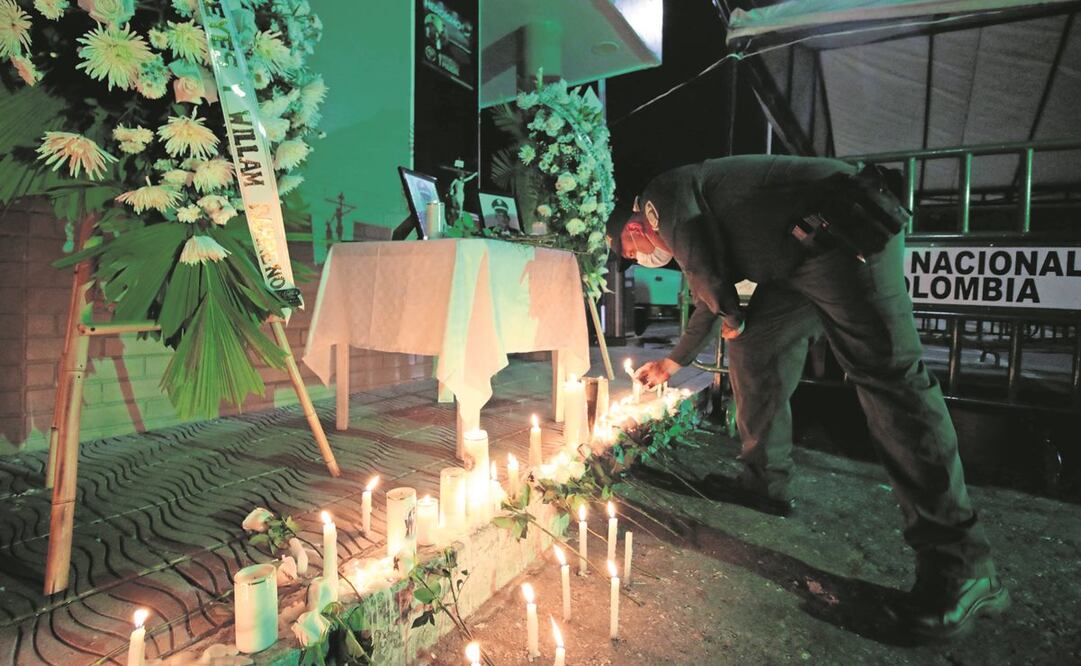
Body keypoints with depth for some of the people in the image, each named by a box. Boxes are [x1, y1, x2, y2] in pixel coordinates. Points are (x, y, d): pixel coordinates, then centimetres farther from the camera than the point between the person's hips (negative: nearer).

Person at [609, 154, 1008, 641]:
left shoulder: (661, 196, 1)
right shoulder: (678, 213, 28)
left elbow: (705, 267, -13)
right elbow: (710, 296, 38)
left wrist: (731, 317, 7)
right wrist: (673, 362, 49)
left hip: (844, 226, -10)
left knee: (888, 373, -16)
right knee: (753, 349, 11)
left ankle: (959, 569, -14)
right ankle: (765, 485, 20)